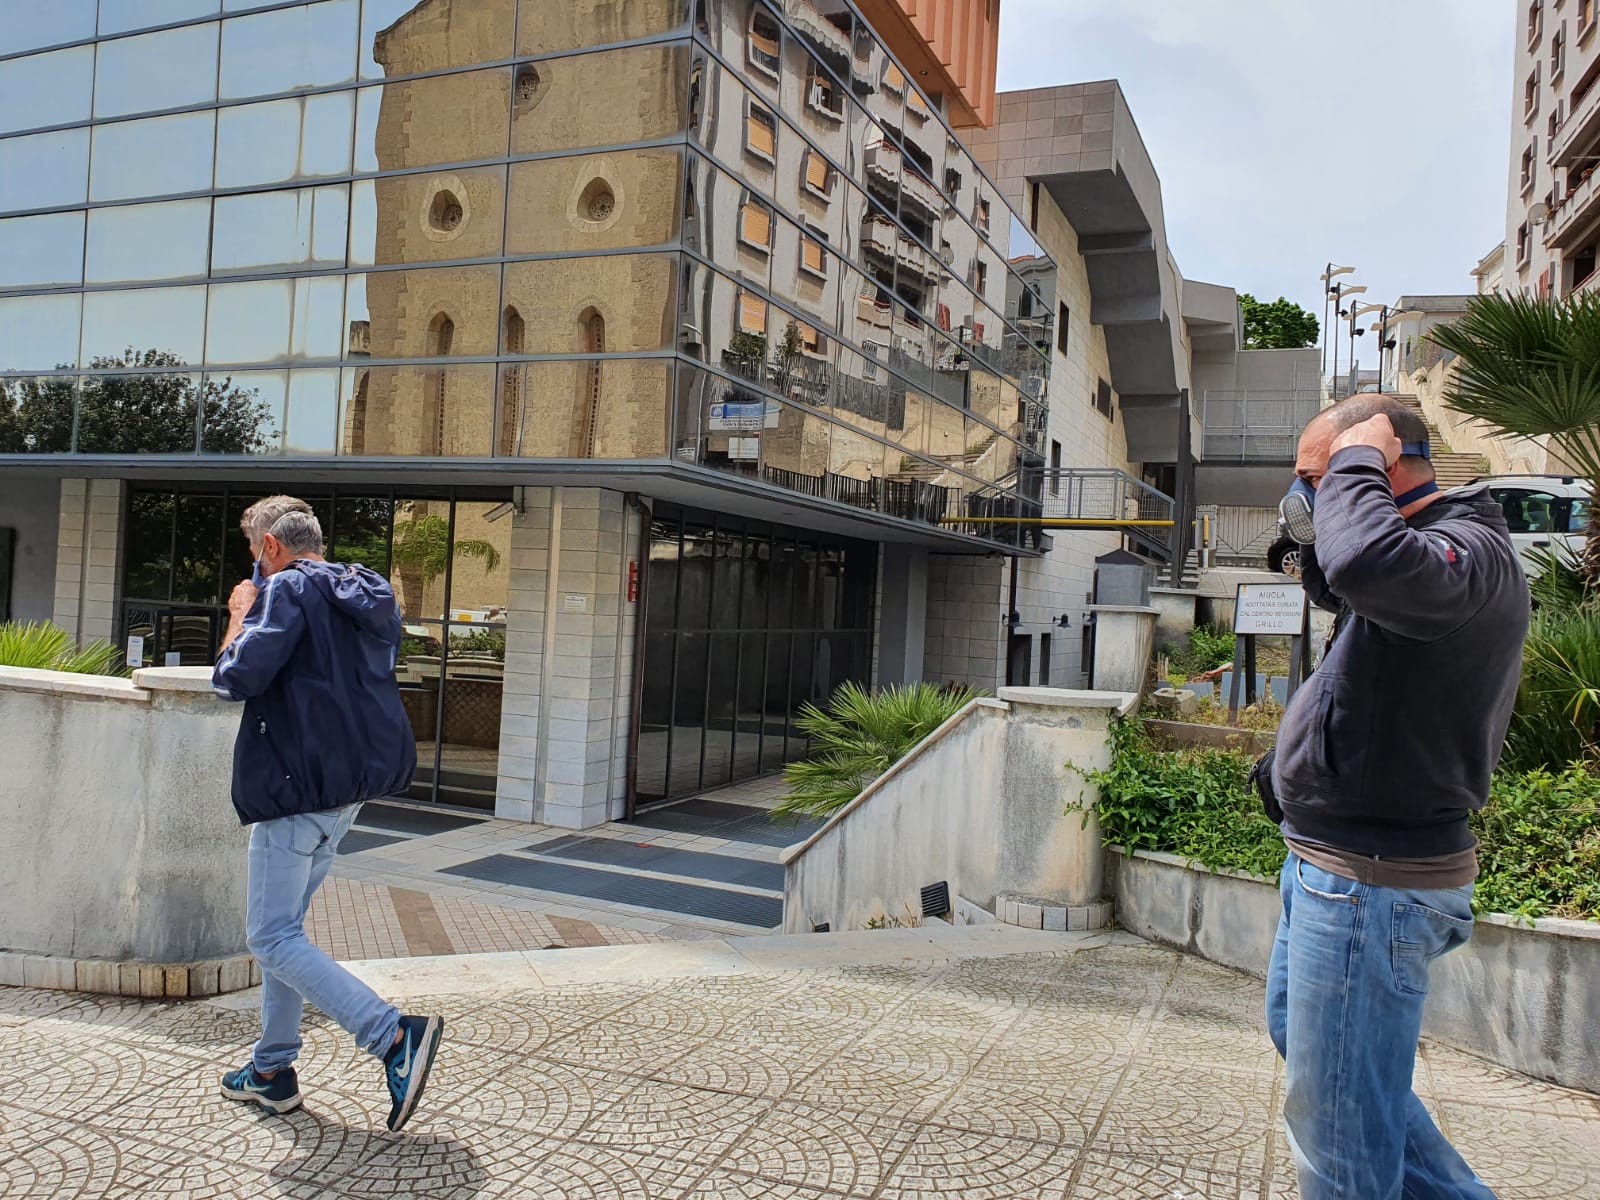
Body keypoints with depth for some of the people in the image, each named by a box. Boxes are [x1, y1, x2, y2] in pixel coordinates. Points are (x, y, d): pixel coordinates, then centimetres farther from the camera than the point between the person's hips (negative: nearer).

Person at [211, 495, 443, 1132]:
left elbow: (235, 679, -19)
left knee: (271, 937, -6)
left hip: (300, 782, -9)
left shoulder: (289, 590, -12)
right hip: (353, 782, 9)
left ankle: (395, 1034, -18)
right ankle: (272, 1070, 26)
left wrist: (241, 615, -1)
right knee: (285, 926, 19)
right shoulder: (370, 596, 15)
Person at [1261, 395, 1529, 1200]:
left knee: (1334, 1119, 1)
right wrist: (1316, 532, 9)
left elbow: (1367, 566, -43)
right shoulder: (1426, 548, 12)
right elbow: (1336, 584, 30)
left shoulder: (1471, 552, -20)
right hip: (1331, 864, 11)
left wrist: (1356, 462, -24)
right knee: (1298, 1035, 27)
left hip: (1371, 881, -11)